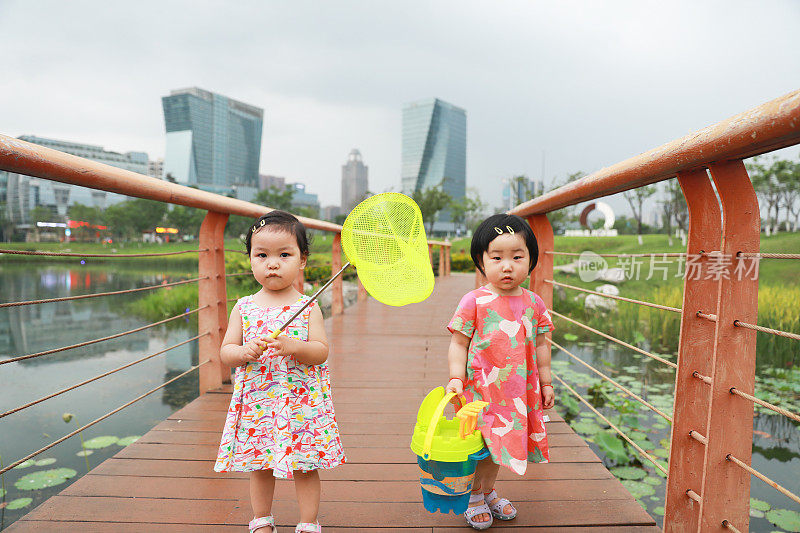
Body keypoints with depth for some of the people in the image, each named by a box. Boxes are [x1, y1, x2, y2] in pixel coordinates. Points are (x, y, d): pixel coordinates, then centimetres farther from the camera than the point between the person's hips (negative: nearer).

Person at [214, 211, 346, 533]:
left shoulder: (308, 307, -5)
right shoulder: (243, 307, 1)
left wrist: (295, 346, -26)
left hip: (301, 400, -2)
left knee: (305, 467, 7)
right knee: (259, 466, 15)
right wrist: (245, 352, -19)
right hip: (257, 401, 2)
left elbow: (322, 351, -8)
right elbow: (225, 352, 2)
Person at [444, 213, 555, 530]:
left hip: (518, 391, 4)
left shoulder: (533, 304, 1)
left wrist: (546, 382, 13)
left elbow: (540, 345, 11)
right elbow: (458, 344, -9)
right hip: (480, 388, -4)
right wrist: (456, 378, -18)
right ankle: (474, 496, 30)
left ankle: (488, 492, 41)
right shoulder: (474, 301, -12)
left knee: (497, 444, 19)